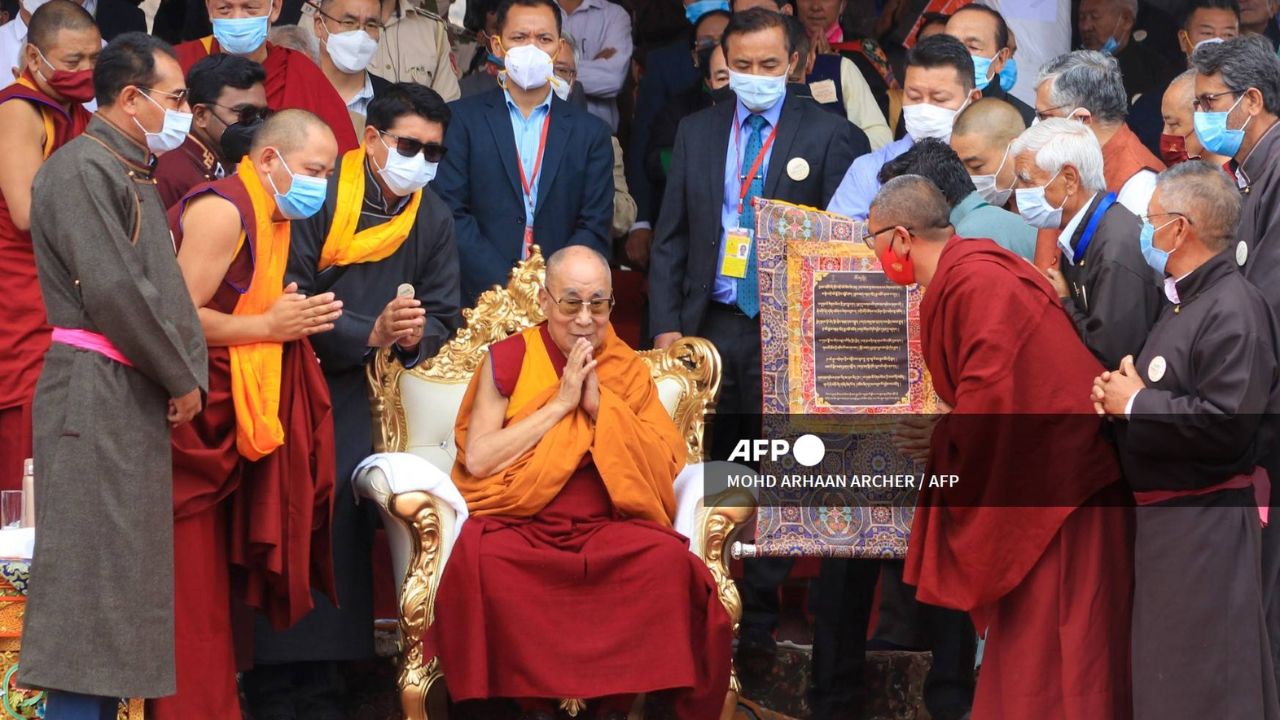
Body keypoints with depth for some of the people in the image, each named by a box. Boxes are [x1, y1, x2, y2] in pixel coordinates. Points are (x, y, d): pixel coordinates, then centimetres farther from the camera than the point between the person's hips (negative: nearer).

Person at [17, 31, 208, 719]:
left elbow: (168, 288, 18)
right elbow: (114, 292, -18)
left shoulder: (133, 176, 18)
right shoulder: (81, 169, -11)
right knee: (91, 566, -10)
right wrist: (181, 379, -9)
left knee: (123, 573, 9)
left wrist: (192, 374, 3)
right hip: (95, 397, -10)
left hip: (139, 403, 10)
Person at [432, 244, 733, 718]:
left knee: (668, 560, -30)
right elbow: (477, 460, -6)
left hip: (608, 526, 2)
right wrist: (560, 404, -7)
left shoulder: (628, 370, 13)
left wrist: (601, 406, -7)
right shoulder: (507, 360, 6)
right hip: (518, 525, -1)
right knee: (481, 561, -35)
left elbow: (667, 465, 2)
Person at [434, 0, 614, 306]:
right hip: (479, 302, -1)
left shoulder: (591, 132, 12)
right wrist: (505, 289, -10)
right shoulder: (462, 119, 7)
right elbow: (452, 214, 0)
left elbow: (594, 227, 7)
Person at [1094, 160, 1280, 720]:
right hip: (1165, 515, 10)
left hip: (1205, 521, -10)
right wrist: (1117, 393, 4)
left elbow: (1226, 426, -28)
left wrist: (1135, 403, -16)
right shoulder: (1184, 303, 15)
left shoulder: (1233, 311, -18)